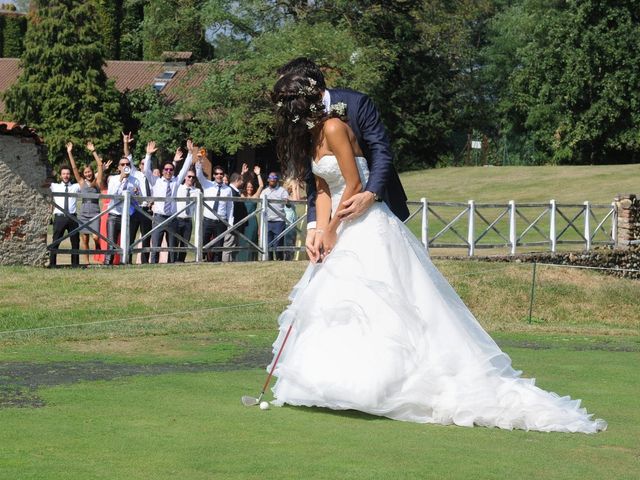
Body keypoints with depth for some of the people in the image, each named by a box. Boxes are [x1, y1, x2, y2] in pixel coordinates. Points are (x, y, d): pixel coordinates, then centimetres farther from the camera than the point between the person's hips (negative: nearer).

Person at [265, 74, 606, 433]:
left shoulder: (334, 128, -15)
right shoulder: (310, 134, 13)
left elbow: (354, 185, -16)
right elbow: (323, 189, 11)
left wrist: (332, 230, -9)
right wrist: (321, 233, -2)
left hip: (366, 226, -10)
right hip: (345, 229, 10)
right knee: (325, 300, 6)